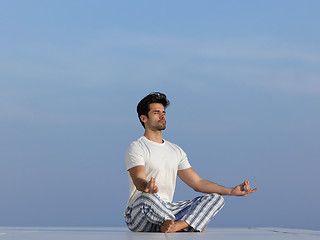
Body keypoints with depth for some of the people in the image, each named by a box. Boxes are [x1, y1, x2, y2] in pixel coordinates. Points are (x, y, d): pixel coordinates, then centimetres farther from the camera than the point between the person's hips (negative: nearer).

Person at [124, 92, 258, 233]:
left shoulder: (176, 151, 21)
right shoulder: (136, 148, -1)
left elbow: (197, 183, 17)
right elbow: (139, 180, -19)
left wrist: (231, 191, 7)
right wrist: (147, 186, -45)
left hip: (166, 209, 7)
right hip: (137, 214, -7)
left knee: (215, 198, -6)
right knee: (147, 197, -42)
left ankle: (176, 225, -33)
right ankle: (186, 226, -19)